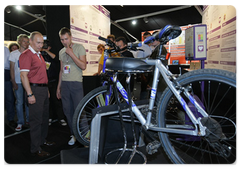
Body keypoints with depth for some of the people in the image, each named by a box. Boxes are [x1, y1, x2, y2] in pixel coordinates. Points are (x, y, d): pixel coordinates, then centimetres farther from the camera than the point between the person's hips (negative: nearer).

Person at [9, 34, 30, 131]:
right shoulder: (14, 54, 3)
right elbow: (12, 69, 3)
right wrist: (13, 82, -3)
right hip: (18, 82, -1)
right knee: (19, 102, 2)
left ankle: (28, 120, 19)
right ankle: (20, 122, 12)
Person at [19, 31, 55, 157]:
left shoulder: (39, 55, 18)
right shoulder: (26, 55, -12)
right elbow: (23, 76, -19)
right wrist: (30, 94, -23)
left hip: (44, 89, 10)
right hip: (35, 89, -9)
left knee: (45, 116, 17)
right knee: (36, 119, -3)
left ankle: (42, 140, 33)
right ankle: (35, 148, 9)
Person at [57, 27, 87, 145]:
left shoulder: (79, 47, -2)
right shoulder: (61, 51, 16)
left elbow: (83, 66, -12)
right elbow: (61, 70, 19)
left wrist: (71, 53, -15)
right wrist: (58, 86, 18)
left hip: (76, 83, -6)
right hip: (64, 84, 6)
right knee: (67, 111, 9)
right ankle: (73, 134, 23)